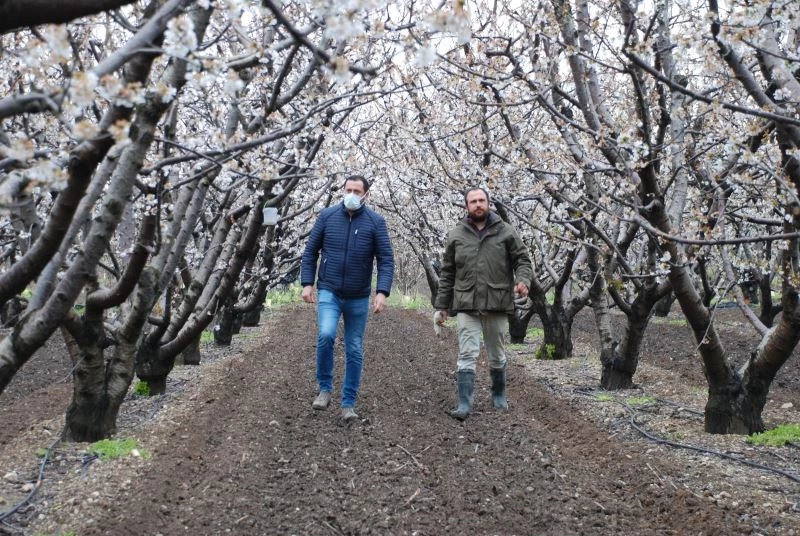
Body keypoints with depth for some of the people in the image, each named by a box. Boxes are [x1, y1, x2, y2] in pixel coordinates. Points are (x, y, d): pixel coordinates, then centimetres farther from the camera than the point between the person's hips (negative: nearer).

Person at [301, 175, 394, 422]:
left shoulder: (375, 221, -4)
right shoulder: (327, 216, -1)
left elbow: (386, 260, -6)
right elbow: (310, 251, 6)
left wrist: (382, 292, -17)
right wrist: (307, 283, -2)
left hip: (358, 298, 1)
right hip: (328, 292, 0)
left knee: (354, 351, 6)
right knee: (326, 335, -23)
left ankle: (348, 403, 18)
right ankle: (324, 388, -2)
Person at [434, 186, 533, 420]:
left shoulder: (505, 231, 3)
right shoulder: (456, 235, 6)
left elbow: (522, 259, 5)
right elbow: (447, 273, 9)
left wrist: (523, 280, -16)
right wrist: (442, 305, 7)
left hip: (497, 304, 0)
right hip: (467, 306, 0)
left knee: (497, 355, 14)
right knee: (467, 355, -6)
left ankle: (499, 395, 33)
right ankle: (464, 404, -5)